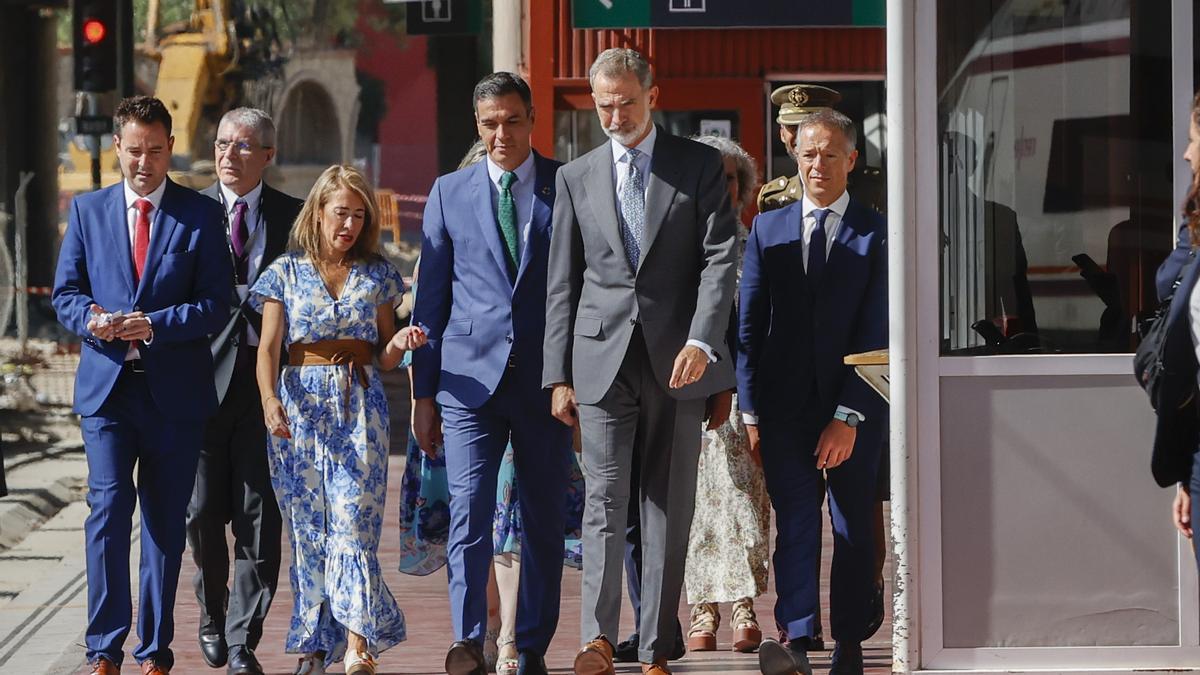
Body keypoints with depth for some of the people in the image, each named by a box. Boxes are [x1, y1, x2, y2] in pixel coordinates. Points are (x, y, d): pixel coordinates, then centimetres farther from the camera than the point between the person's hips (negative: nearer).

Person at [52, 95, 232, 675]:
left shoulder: (201, 215, 2)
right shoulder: (87, 210, 9)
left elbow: (216, 304, -3)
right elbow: (65, 293, 9)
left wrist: (153, 325, -17)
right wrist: (91, 319, -13)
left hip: (174, 391, 0)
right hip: (106, 386, 0)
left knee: (166, 521, 6)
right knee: (108, 509, -11)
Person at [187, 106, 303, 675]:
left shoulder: (293, 217, 6)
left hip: (269, 376, 0)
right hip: (204, 374, 0)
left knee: (259, 515, -3)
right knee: (204, 509, 4)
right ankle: (213, 613, 29)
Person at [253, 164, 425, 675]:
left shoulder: (377, 274, 9)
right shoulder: (286, 272, 6)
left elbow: (383, 357, 13)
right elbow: (268, 347, 0)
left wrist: (399, 344, -10)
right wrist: (269, 399, -17)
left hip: (360, 408, 0)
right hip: (300, 405, 0)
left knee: (353, 523, -10)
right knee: (307, 526, 1)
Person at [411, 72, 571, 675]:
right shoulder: (450, 193, 8)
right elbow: (431, 297, 10)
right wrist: (423, 392, 7)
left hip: (546, 380, 0)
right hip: (470, 376, 0)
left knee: (544, 522, 5)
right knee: (469, 511, -12)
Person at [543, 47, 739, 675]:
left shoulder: (699, 165, 5)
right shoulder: (576, 178, 11)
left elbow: (720, 258, -3)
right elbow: (562, 284, 11)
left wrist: (701, 342, -17)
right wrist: (559, 376, 5)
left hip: (676, 359, -1)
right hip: (602, 357, 1)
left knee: (669, 507, 2)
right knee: (604, 498, -11)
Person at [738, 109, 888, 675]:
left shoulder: (877, 234, 1)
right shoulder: (768, 229, 10)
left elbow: (876, 332, -5)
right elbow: (749, 325, 9)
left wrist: (849, 416, -12)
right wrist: (750, 410, 1)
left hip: (855, 407, -1)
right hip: (785, 407, 1)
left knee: (854, 528, 5)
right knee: (795, 524, -10)